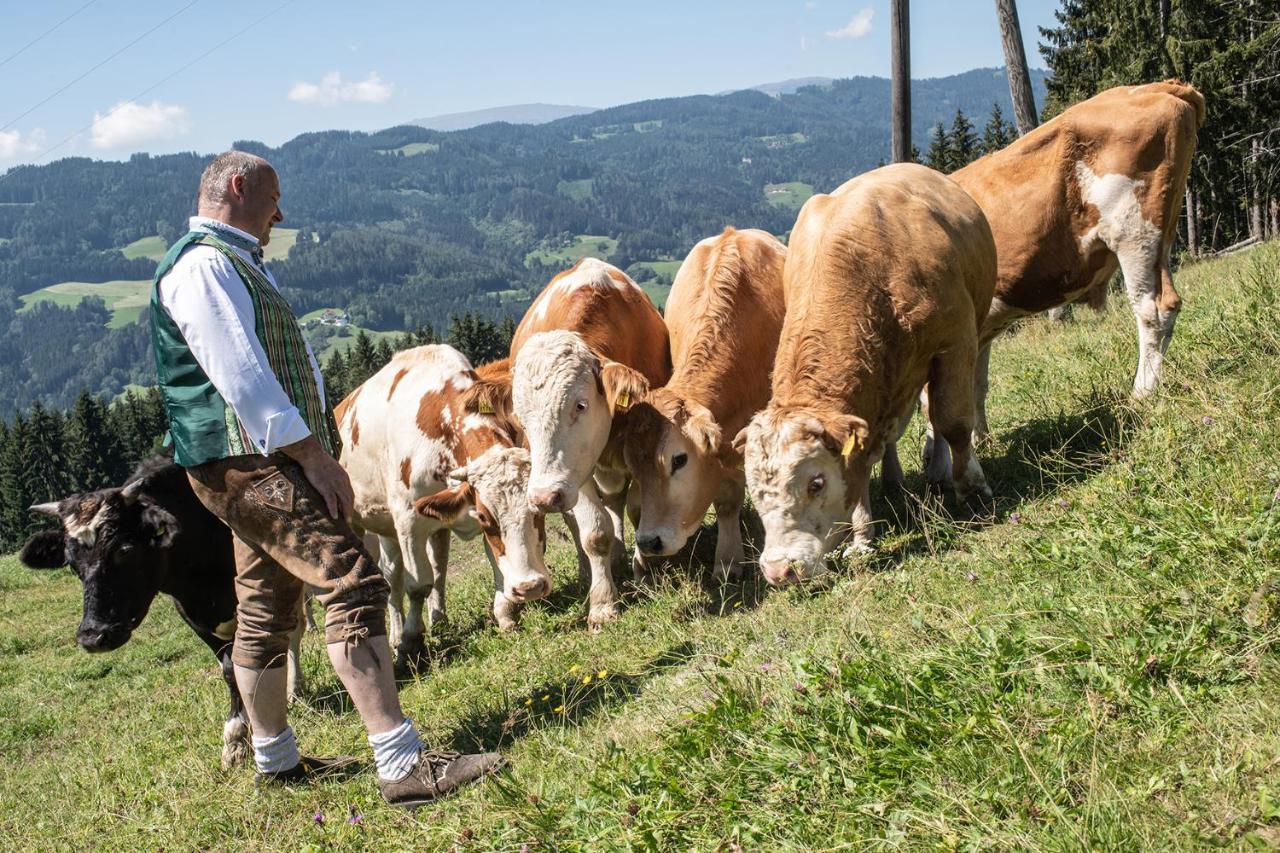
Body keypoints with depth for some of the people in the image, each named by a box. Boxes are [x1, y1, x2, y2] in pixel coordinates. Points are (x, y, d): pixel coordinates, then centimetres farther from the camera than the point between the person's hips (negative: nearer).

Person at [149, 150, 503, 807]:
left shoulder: (236, 263, 23)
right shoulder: (201, 265, -11)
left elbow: (280, 366, 26)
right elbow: (238, 374, -20)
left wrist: (314, 446, 19)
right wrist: (310, 452, -21)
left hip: (260, 463, 11)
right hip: (248, 462, -11)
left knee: (266, 612, 15)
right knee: (352, 583, -19)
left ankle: (275, 759, 26)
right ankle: (402, 764, -22)